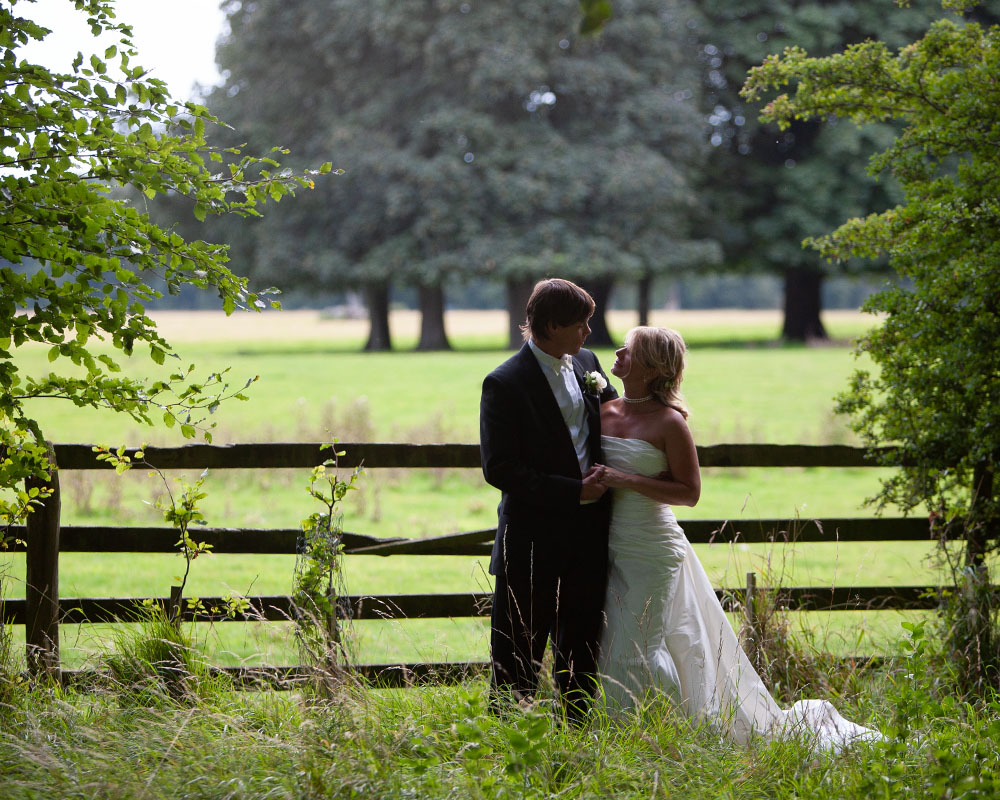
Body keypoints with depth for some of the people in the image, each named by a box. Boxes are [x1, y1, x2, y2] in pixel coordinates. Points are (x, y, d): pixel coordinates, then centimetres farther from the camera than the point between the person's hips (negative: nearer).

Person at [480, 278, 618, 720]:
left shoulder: (587, 362, 6)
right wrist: (574, 492, -18)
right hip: (534, 536, -6)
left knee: (581, 643, 14)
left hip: (588, 530, 6)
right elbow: (498, 468, -17)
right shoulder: (505, 383, -14)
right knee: (518, 651, 1)